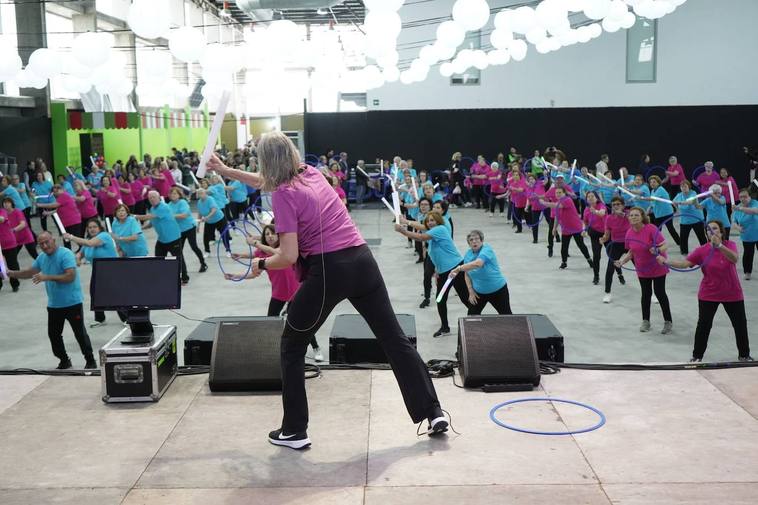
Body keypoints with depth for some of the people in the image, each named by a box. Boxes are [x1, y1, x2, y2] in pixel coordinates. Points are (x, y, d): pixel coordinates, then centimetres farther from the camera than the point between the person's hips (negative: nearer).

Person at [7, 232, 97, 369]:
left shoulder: (65, 254, -17)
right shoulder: (42, 258, 7)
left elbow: (71, 276, -26)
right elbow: (30, 272, 19)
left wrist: (47, 277, -27)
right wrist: (11, 273, 7)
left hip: (72, 302, -7)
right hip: (54, 304, 7)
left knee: (80, 333, 0)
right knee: (53, 334, 12)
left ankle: (90, 361, 10)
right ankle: (64, 361, 28)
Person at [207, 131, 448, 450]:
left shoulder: (284, 195, -8)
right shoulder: (312, 174, 12)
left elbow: (288, 257, -13)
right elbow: (271, 182, 33)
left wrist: (261, 264, 6)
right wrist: (227, 171, 39)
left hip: (328, 272, -6)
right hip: (362, 261, 7)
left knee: (292, 347, 14)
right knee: (395, 339, 13)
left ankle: (294, 431, 18)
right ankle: (433, 412, 16)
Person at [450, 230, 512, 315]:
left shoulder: (486, 249, -22)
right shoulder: (468, 254, -3)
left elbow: (477, 263, -42)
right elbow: (467, 275, 6)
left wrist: (459, 268, -47)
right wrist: (471, 291, -4)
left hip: (497, 290, -5)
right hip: (479, 292, 5)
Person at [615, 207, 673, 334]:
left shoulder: (651, 229, -23)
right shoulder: (629, 233, -7)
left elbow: (664, 245, -22)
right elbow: (631, 252, 4)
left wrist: (657, 250, -43)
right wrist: (622, 261, -12)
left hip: (658, 267, -4)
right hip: (642, 269, 4)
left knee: (660, 293, -1)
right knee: (646, 294, 13)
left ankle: (668, 322, 14)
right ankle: (646, 321, 28)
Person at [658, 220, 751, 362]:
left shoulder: (730, 245, -10)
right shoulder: (702, 250, -10)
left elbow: (734, 259, -32)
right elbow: (684, 263, -19)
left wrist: (719, 245, -48)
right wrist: (666, 261, -36)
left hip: (732, 294, 1)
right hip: (708, 295, -1)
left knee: (740, 324, 12)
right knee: (703, 325, 2)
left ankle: (744, 355, 31)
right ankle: (697, 356, 16)